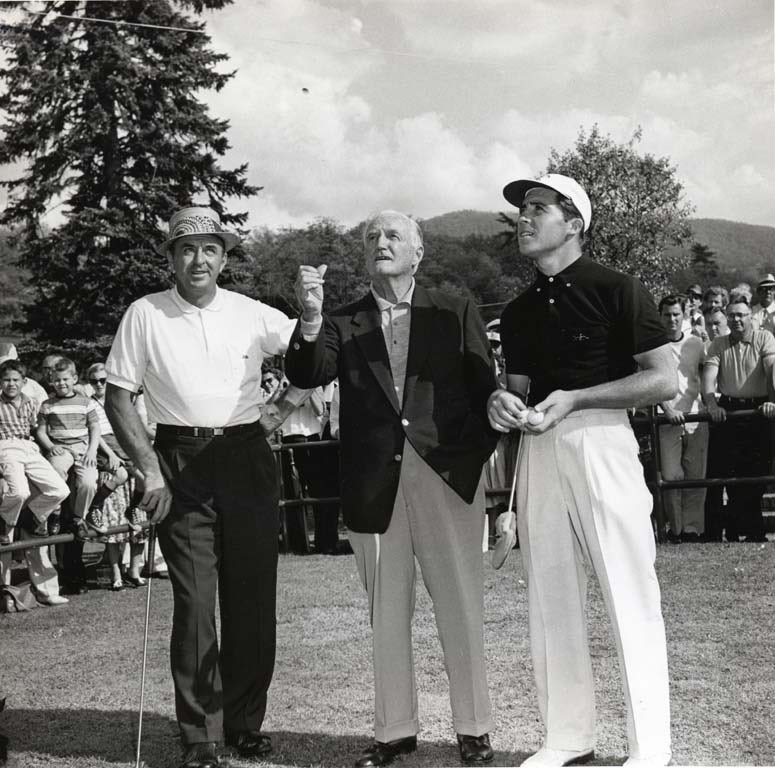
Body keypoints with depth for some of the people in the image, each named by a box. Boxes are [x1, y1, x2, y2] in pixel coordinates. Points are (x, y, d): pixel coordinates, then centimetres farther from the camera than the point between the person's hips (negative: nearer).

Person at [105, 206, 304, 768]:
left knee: (253, 597, 5)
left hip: (247, 458, 2)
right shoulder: (144, 315, 0)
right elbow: (118, 397, 1)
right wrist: (149, 469, -7)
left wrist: (279, 413, -4)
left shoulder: (253, 315, 3)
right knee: (194, 601, -3)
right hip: (181, 464, -2)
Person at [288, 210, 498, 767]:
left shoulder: (455, 314, 6)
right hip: (374, 485, 2)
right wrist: (311, 318, -23)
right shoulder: (342, 324, 9)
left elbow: (485, 390, 5)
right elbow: (306, 376, -7)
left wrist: (483, 465, -5)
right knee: (386, 613, 10)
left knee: (462, 607, 4)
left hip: (448, 476, -2)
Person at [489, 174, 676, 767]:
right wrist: (504, 401, -3)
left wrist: (574, 399, -15)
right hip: (538, 451, 6)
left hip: (600, 444, -6)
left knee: (630, 596, -2)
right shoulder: (518, 312, 15)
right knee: (550, 599, 9)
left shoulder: (617, 290, -4)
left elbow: (665, 381, -8)